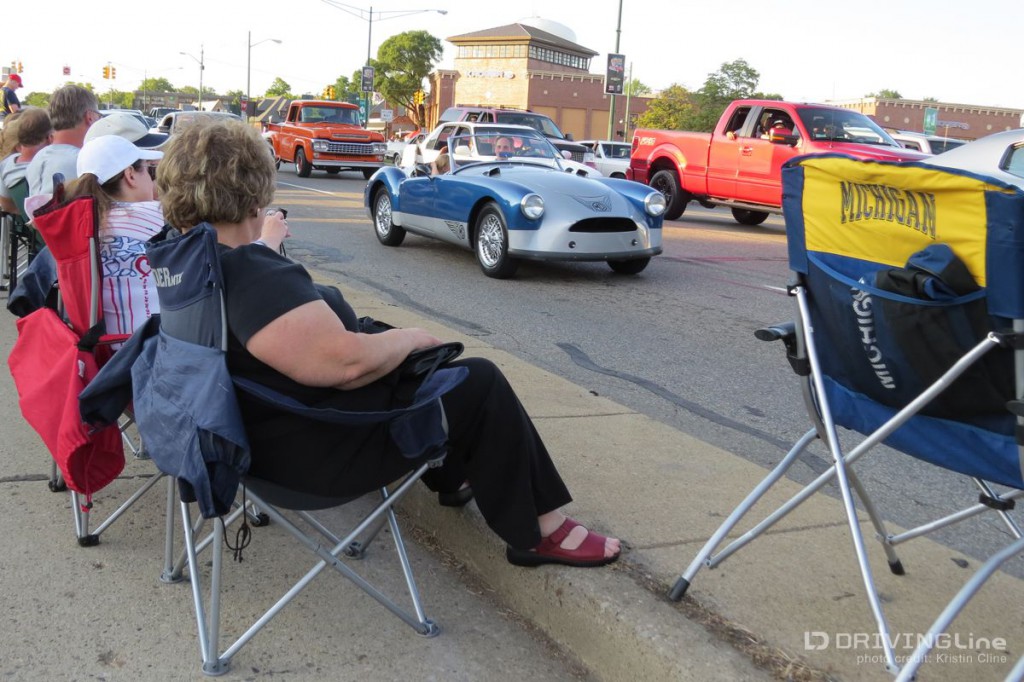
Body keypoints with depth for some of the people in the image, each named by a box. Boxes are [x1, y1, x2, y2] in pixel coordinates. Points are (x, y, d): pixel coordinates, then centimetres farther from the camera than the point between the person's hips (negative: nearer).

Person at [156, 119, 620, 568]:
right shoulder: (250, 275, -29)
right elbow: (347, 360, -35)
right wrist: (410, 338, -16)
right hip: (316, 452, -11)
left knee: (428, 367, 26)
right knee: (481, 382, 0)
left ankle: (453, 476, 40)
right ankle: (538, 531, 11)